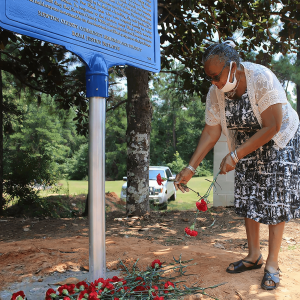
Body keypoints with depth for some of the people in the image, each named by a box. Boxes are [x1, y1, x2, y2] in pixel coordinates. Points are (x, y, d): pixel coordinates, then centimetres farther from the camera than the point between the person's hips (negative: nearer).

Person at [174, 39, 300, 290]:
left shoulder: (261, 78, -30)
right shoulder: (215, 93, -14)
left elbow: (272, 127, -29)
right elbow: (211, 132, -8)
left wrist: (235, 155, -29)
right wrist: (191, 168, -13)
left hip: (280, 140, -5)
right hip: (246, 145, 5)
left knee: (275, 199, -5)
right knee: (247, 197, 5)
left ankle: (272, 263, 6)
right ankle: (254, 256, 19)